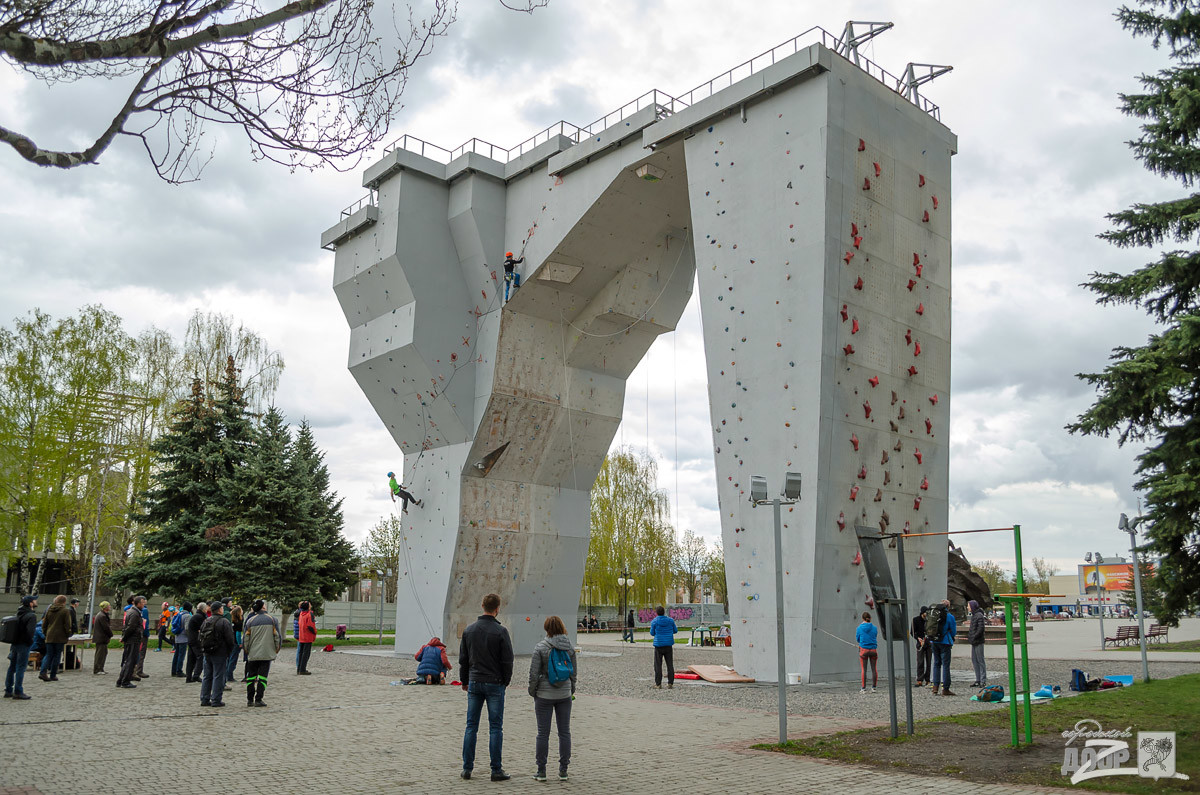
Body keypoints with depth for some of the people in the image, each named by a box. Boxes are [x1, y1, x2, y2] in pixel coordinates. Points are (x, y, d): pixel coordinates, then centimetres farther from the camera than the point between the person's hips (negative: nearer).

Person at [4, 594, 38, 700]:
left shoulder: (19, 612, 10)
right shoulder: (31, 616, -16)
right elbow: (30, 631, -26)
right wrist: (29, 641, -8)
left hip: (15, 643, 8)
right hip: (24, 644, -8)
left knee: (12, 667, 15)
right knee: (21, 668, -4)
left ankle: (8, 691, 23)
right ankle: (18, 692, -1)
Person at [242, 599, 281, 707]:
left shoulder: (250, 621, 2)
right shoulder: (272, 619, 0)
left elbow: (245, 639, 5)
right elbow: (278, 636, 0)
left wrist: (247, 651, 19)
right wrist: (277, 650, 13)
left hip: (253, 654, 1)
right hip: (267, 654, -1)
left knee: (251, 676, 12)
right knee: (262, 677, 1)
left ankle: (249, 700, 14)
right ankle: (258, 700, -1)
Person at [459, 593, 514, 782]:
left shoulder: (469, 630, 3)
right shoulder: (500, 631, -11)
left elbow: (463, 659, 9)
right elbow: (507, 660, -10)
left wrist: (465, 681, 19)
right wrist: (506, 681, 5)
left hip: (474, 683, 4)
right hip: (494, 684, -4)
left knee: (471, 726, 11)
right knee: (495, 727, 2)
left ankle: (467, 768, 13)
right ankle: (496, 770, 4)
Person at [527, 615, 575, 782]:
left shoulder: (540, 647, -11)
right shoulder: (569, 647, 0)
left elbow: (534, 673, -10)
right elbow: (573, 672, 6)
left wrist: (532, 692, 4)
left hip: (545, 695, -3)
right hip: (564, 694, 3)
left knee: (543, 733, 4)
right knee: (564, 732, 8)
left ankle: (541, 771, 8)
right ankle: (563, 770, 12)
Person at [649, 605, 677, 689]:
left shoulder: (654, 622, -7)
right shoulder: (670, 620, 0)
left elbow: (652, 633, 1)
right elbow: (675, 630, 10)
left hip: (659, 645, -2)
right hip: (669, 645, 2)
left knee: (658, 665, 3)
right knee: (670, 664, 7)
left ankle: (658, 684, 2)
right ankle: (670, 683, 5)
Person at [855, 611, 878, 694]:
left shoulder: (859, 628, -5)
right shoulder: (874, 628, -1)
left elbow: (857, 639, 6)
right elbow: (875, 637, 12)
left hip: (863, 650, -2)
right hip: (873, 650, 2)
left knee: (863, 669, 1)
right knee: (874, 669, 8)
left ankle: (863, 688, 2)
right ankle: (873, 687, 10)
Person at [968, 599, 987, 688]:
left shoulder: (979, 615, -14)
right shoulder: (974, 615, 15)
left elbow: (980, 629, -19)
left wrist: (973, 637, -19)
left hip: (978, 642, -10)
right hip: (974, 642, 10)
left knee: (980, 660, -4)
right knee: (974, 660, 11)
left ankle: (983, 681, 1)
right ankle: (978, 680, 16)